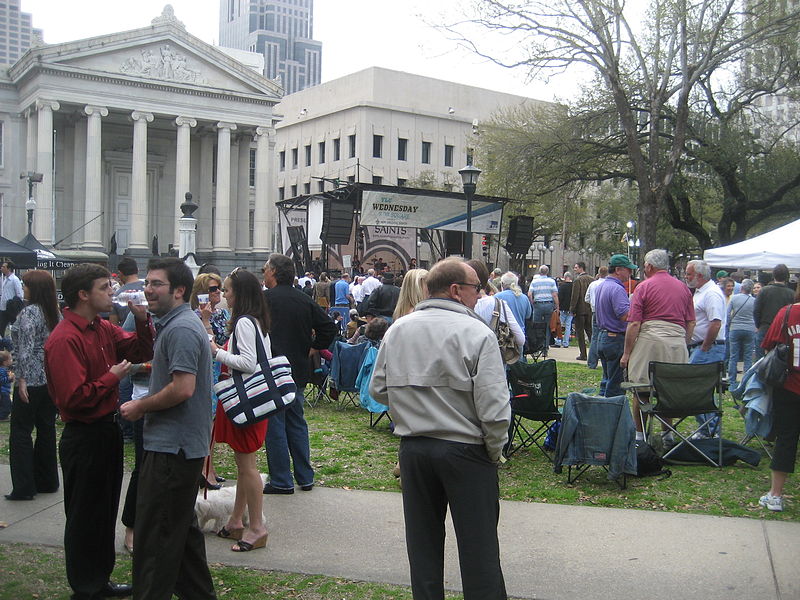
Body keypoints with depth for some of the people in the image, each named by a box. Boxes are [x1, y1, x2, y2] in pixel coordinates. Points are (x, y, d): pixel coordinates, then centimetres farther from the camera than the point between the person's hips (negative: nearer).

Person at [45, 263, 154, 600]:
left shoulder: (103, 329, 6)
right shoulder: (65, 339, -21)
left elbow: (141, 352, 12)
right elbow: (75, 398, -28)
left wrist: (142, 319, -3)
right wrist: (113, 377, -16)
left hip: (107, 430, 9)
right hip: (83, 437, -9)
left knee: (106, 510, 20)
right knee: (85, 517, 6)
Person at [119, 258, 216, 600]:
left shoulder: (181, 329, -19)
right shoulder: (175, 324, 15)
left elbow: (183, 388, -26)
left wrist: (140, 407, -14)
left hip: (172, 447, -11)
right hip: (181, 444, 11)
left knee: (155, 534, -2)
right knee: (181, 526, 20)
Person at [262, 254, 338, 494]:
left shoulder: (264, 298, -10)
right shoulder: (305, 301, 7)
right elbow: (329, 327, 5)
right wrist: (312, 347, 12)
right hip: (298, 371, 6)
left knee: (274, 425, 1)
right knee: (297, 423, 15)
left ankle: (281, 481, 5)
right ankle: (305, 478, 21)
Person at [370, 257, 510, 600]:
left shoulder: (397, 330, 2)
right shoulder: (476, 333, -14)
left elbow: (378, 390, 9)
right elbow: (493, 406, -17)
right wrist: (495, 452, -3)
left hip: (413, 449, 5)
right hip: (465, 450, -4)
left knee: (423, 543, 17)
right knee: (478, 546, 7)